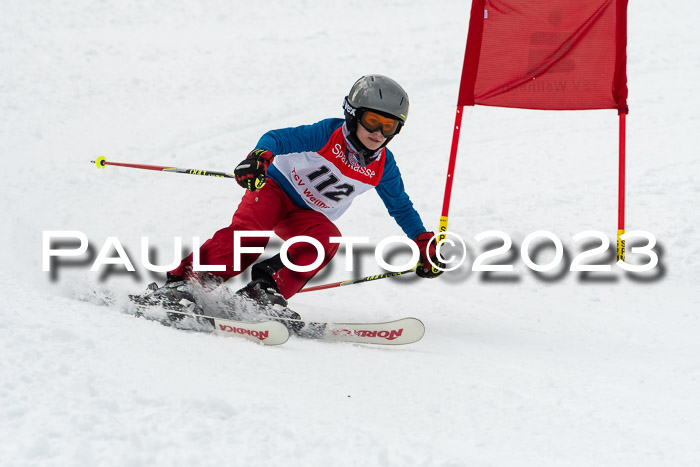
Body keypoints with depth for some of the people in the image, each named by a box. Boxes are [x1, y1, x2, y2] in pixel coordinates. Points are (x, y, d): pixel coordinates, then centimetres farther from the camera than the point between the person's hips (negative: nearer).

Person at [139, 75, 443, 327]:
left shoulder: (383, 167, -4)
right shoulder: (329, 134, -17)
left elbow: (401, 208, 12)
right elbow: (279, 138, -25)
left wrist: (424, 244, 8)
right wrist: (260, 157, -47)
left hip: (308, 216, 4)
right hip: (276, 189, -4)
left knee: (327, 239, -29)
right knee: (250, 231, -33)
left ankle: (266, 289, -33)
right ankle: (183, 282, -35)